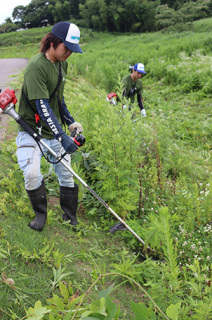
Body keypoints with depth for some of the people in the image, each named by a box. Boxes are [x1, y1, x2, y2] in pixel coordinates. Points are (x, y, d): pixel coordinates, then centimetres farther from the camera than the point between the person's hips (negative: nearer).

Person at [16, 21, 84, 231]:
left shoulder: (62, 64, 7)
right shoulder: (37, 66, -19)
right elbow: (42, 106, -27)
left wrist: (70, 122, 13)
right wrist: (62, 136, -34)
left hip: (54, 130, 7)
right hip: (32, 129, -7)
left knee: (67, 174, 6)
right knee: (32, 173, -20)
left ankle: (70, 218, 24)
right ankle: (40, 213, 9)